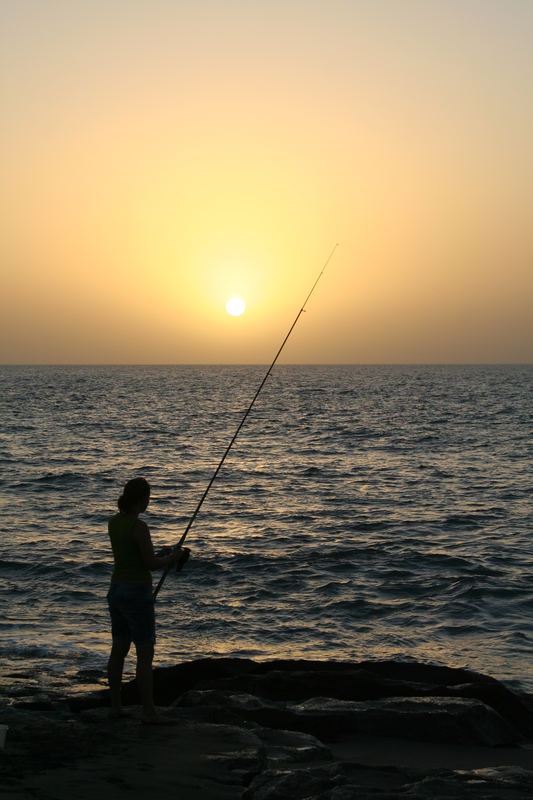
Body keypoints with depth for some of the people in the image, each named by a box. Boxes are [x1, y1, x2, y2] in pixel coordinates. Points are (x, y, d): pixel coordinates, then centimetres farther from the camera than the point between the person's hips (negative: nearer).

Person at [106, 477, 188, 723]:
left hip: (116, 590, 8)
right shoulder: (139, 527, -21)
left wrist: (160, 553, 15)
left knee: (118, 650, 16)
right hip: (137, 594, -8)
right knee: (145, 654, 1)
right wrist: (175, 557, -1)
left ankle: (115, 706, 22)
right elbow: (151, 564, -18)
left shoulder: (114, 521, 5)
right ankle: (148, 711, 6)